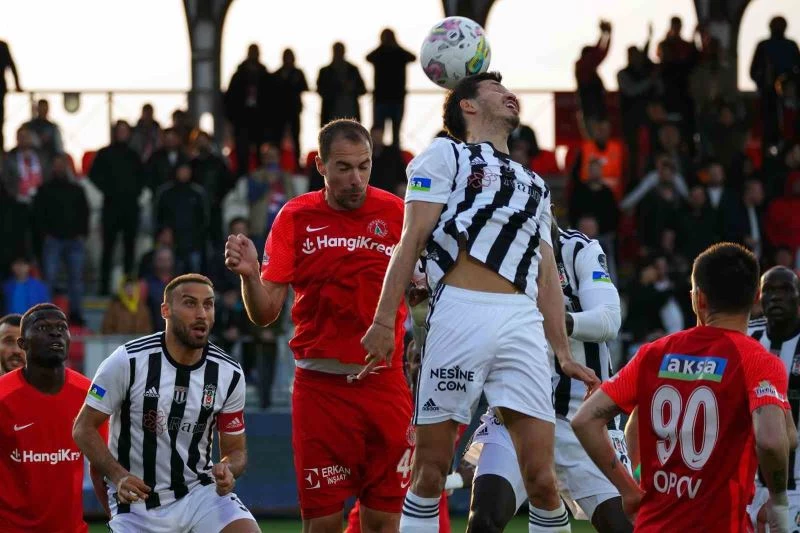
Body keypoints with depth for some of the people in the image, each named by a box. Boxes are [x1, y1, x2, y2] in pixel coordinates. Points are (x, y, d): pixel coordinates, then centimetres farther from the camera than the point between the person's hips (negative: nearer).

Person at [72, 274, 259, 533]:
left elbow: (235, 450, 7)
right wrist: (118, 475, -21)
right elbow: (84, 428, -5)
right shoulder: (128, 361, -11)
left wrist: (227, 470, -17)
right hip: (137, 503, -2)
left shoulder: (229, 374, -2)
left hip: (200, 494, 3)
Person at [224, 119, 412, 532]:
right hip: (319, 386, -1)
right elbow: (265, 313, -2)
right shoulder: (296, 218, 1)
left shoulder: (396, 213, 1)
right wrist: (249, 274, -21)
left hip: (384, 385, 1)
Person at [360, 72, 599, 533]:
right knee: (430, 472, -4)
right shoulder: (445, 154, 14)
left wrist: (564, 355, 19)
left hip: (523, 324, 4)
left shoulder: (535, 185, 31)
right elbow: (413, 239, 3)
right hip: (461, 313, -4)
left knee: (542, 478, -6)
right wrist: (384, 321, -6)